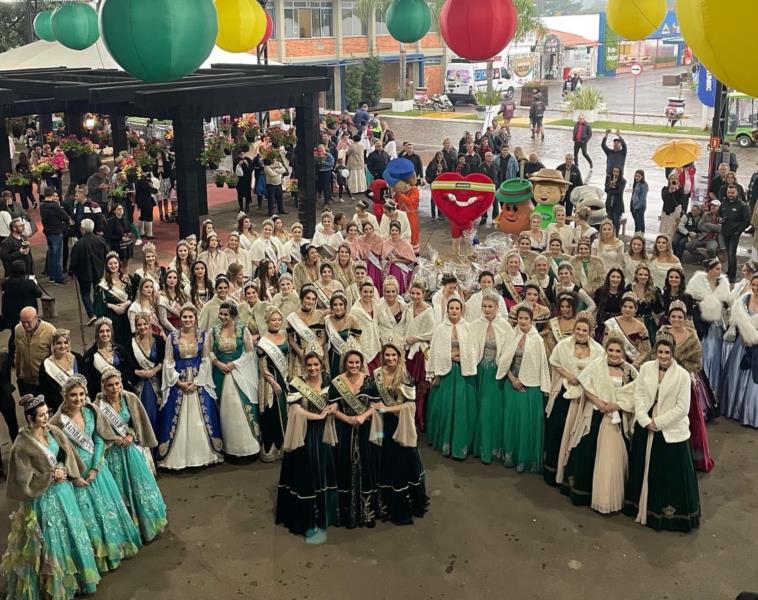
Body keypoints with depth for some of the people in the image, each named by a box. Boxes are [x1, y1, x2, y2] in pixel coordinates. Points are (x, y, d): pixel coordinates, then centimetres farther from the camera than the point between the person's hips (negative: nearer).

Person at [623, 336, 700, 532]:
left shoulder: (682, 375, -12)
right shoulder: (646, 368, -1)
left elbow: (682, 408, -12)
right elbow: (638, 395, 0)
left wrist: (658, 423, -13)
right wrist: (645, 421, -11)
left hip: (671, 431, -4)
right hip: (645, 428, 4)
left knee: (671, 474, 2)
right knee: (643, 468, 15)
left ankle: (672, 514, 17)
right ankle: (642, 507, 33)